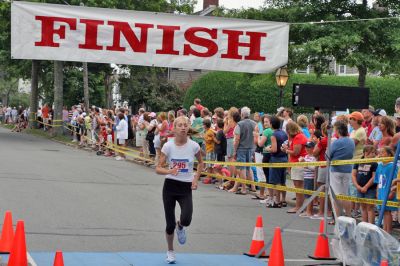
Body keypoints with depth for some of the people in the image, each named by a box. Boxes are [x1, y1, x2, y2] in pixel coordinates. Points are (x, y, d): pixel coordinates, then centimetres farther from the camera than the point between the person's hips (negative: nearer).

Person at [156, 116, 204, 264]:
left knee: (186, 220, -21)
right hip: (170, 186, 0)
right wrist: (169, 171, -27)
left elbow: (200, 163, 13)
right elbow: (158, 169, -7)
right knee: (170, 224, 2)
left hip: (186, 187, 0)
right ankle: (170, 251, 29)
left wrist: (196, 179, 0)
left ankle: (180, 227, 18)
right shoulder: (168, 146, -9)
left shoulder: (194, 146, -7)